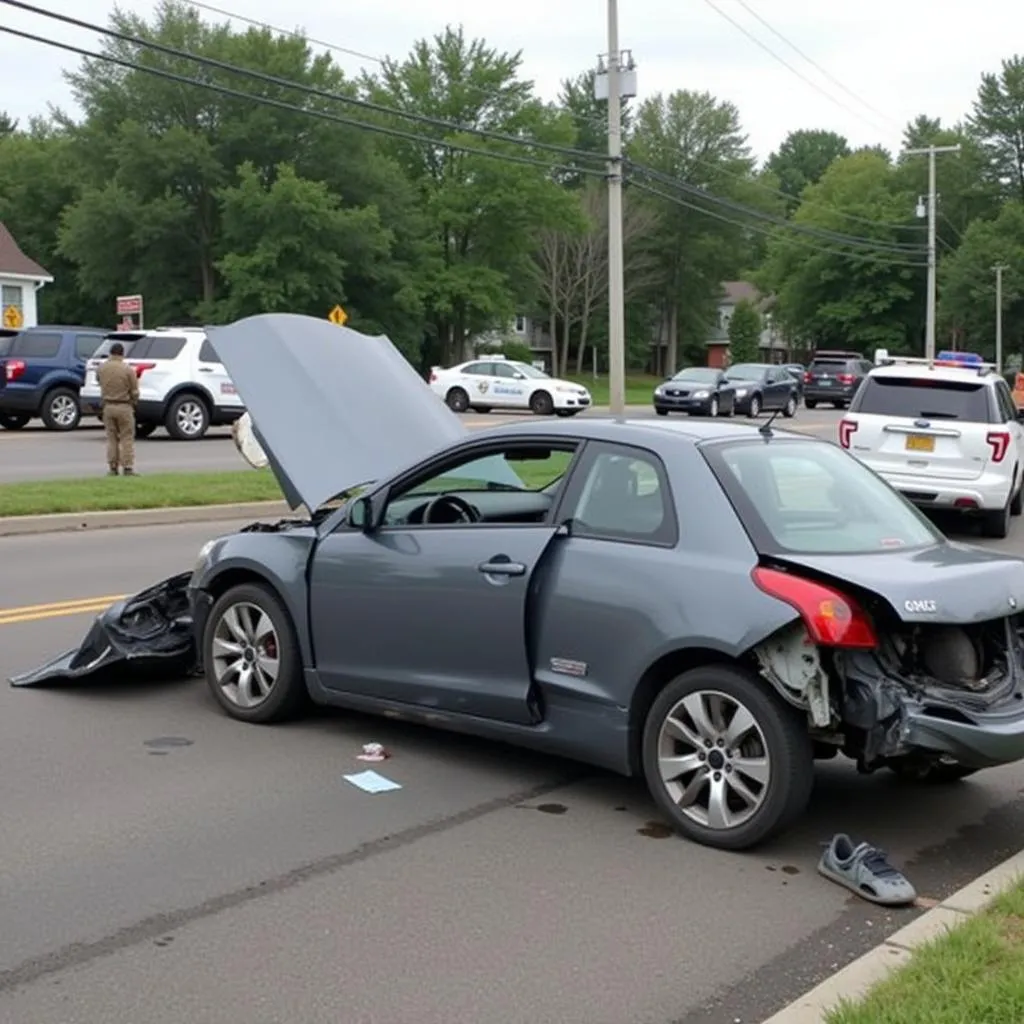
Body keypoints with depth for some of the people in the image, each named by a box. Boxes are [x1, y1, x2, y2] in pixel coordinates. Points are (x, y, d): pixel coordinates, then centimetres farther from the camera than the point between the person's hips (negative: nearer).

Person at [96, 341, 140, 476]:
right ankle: (128, 468, 0)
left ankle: (113, 468, 11)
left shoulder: (102, 367, -2)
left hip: (108, 406, 4)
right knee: (127, 438, 3)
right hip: (124, 406, -4)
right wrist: (134, 403, 12)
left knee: (111, 438, 11)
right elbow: (134, 391, -8)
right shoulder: (128, 369, -13)